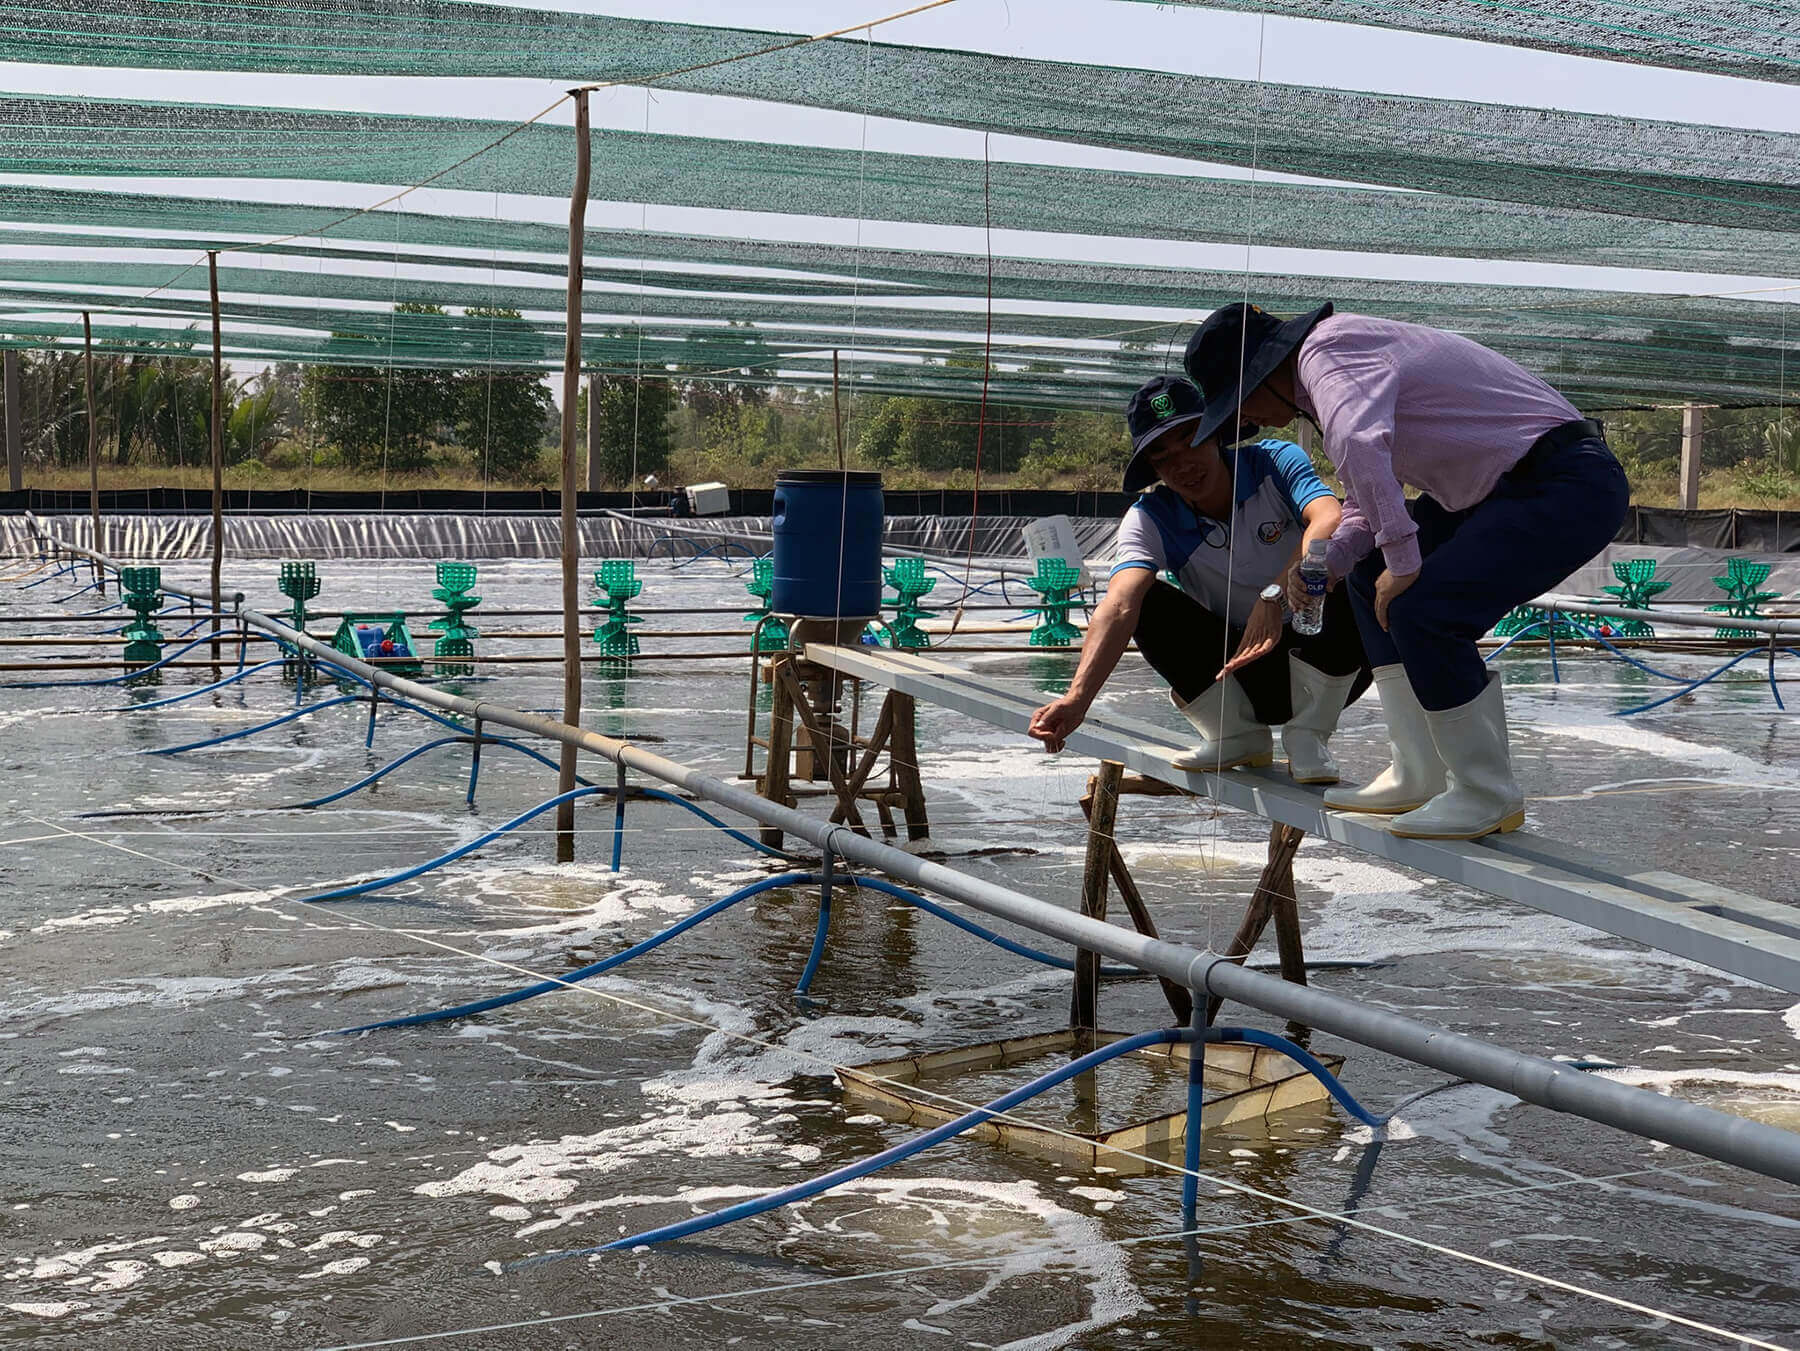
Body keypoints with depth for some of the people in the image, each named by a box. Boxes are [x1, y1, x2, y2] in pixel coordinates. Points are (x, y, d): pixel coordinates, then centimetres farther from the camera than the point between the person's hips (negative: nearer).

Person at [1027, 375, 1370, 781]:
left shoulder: (1275, 463, -14)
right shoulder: (1150, 519, -10)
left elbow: (1330, 523, -35)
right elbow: (1119, 606, -29)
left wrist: (1274, 596, -51)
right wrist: (1077, 699, -47)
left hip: (1328, 667, -1)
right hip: (1251, 678, 1)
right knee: (1146, 602, -21)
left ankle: (1308, 734, -16)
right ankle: (1236, 735, -7)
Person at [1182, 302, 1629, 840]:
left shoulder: (1330, 351, -18)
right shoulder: (1343, 352, 14)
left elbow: (1360, 445, -40)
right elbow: (1369, 493, 22)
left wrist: (1402, 559, -32)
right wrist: (1324, 566, 6)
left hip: (1570, 488, -11)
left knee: (1421, 609, -22)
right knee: (1372, 577, 15)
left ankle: (1487, 795, -5)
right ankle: (1420, 778, 15)